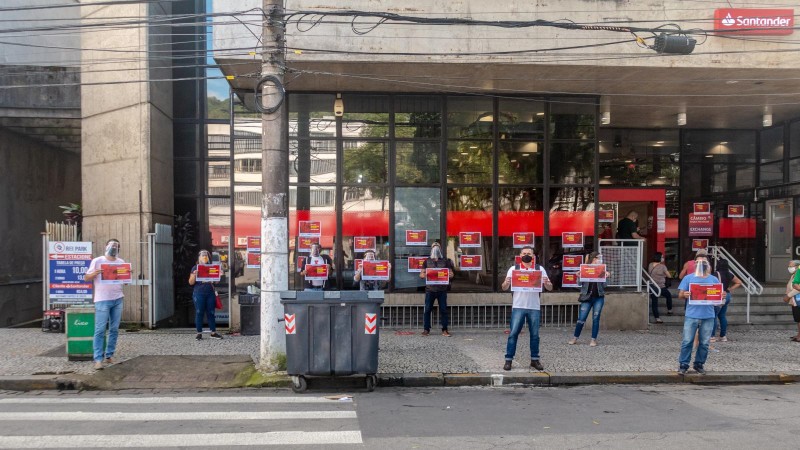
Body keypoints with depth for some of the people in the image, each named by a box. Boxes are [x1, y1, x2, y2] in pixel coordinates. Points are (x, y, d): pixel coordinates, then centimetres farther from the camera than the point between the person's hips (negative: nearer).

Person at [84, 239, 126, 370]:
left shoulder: (121, 262, 12)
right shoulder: (97, 261, 0)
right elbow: (86, 278, 0)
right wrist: (94, 273, -20)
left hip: (118, 299, 5)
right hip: (102, 300, -5)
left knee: (114, 329, 8)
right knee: (100, 330, -6)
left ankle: (109, 355, 17)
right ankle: (98, 359, -5)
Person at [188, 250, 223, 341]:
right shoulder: (195, 268, 3)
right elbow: (191, 282, -1)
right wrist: (194, 275, -19)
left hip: (210, 293, 3)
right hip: (199, 293, -3)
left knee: (211, 313, 6)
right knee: (199, 313, 0)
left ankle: (213, 332, 13)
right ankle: (199, 333, 7)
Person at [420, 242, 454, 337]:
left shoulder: (445, 261, 9)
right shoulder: (427, 261, 10)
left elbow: (451, 274, 8)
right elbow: (421, 274, 9)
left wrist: (450, 275, -16)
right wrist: (423, 275, -16)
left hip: (442, 289, 0)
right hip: (430, 289, 0)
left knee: (443, 310, 1)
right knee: (427, 310, -1)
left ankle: (444, 330, 7)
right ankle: (426, 329, 7)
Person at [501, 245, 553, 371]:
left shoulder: (540, 269, 7)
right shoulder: (514, 269, 3)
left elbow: (550, 288, 5)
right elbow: (504, 288, 2)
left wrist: (547, 283, -18)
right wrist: (506, 283, -22)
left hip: (534, 307, 2)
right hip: (518, 307, -2)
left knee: (534, 334, 7)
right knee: (513, 333, -3)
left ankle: (534, 359, 18)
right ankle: (508, 360, 2)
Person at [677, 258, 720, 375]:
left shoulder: (714, 279, 11)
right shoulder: (688, 278, 5)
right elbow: (680, 294, 2)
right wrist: (684, 295, -21)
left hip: (708, 317, 2)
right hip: (691, 316, -2)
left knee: (704, 343, 6)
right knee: (687, 341, -2)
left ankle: (699, 364, 19)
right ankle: (683, 365, 5)